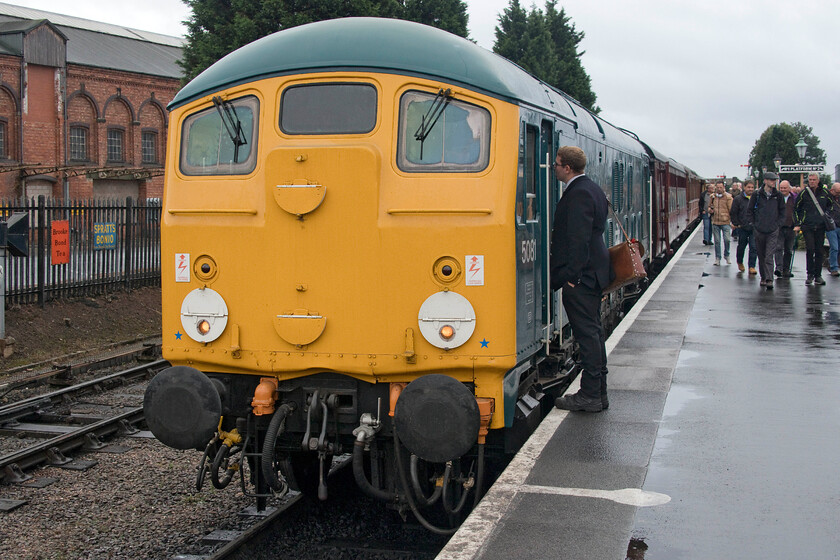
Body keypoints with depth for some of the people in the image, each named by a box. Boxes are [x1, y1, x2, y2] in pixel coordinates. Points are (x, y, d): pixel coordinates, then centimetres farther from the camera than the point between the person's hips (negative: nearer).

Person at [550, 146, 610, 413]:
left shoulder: (578, 193, -17)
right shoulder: (593, 189, 15)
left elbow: (578, 238, -23)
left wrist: (571, 275, -21)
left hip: (579, 277, -11)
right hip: (593, 272, 11)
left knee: (587, 334, -6)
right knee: (594, 332, 14)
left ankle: (590, 395, 0)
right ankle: (598, 392, 21)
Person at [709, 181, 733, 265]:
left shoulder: (728, 197, -3)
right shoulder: (713, 197, 9)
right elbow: (709, 206, 24)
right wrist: (710, 209, 0)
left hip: (725, 222, -3)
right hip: (715, 222, 3)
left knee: (727, 239, -9)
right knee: (717, 241, 6)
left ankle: (727, 256, 14)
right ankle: (717, 258, 16)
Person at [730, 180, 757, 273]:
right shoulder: (738, 199, 0)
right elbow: (733, 213, 2)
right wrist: (736, 224, -3)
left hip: (754, 228, 1)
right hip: (742, 227, -1)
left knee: (754, 247, -6)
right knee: (741, 246, 12)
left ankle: (752, 266, -1)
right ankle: (740, 262, 35)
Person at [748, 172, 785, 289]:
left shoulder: (778, 196, 4)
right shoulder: (757, 195, 1)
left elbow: (782, 211, 13)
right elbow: (750, 210, 8)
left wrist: (778, 224, 3)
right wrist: (754, 224, 2)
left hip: (773, 231, -1)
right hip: (759, 231, 1)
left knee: (769, 256, -11)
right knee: (761, 256, 10)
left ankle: (769, 280, -15)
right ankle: (763, 277, 23)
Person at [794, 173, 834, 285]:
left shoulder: (824, 192, 5)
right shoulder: (804, 193, 1)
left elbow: (831, 205, 21)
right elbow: (796, 209, 8)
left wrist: (827, 214, 2)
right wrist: (797, 224, 3)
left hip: (820, 226, 2)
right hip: (807, 226, -2)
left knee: (819, 251, 4)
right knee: (810, 249, -12)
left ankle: (818, 276, 12)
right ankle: (810, 274, -1)